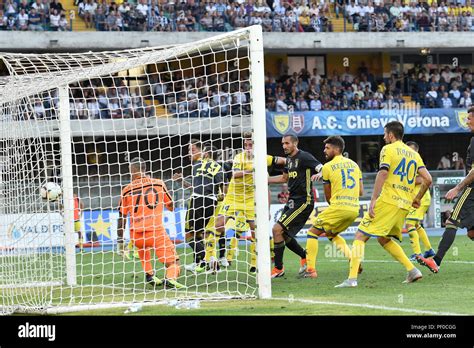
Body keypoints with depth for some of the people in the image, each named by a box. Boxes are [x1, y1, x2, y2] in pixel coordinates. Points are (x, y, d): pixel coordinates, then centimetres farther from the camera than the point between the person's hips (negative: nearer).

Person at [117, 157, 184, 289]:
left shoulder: (127, 190, 5)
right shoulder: (158, 184, 5)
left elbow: (121, 218, 9)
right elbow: (172, 207, 18)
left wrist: (120, 241, 16)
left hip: (136, 235, 2)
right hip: (156, 231, -2)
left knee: (143, 247, 38)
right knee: (173, 262, 0)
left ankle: (149, 275, 28)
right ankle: (170, 278, -31)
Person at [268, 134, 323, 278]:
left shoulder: (304, 157, -13)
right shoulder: (289, 159, 14)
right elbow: (285, 178, 31)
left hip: (303, 201, -9)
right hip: (292, 201, 9)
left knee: (277, 229, -14)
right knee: (283, 234, 12)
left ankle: (278, 269, -5)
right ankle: (305, 257, 31)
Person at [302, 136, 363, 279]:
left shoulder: (328, 167, -1)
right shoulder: (354, 164, 15)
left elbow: (328, 196, 6)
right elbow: (361, 192, 16)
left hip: (338, 207, -6)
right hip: (355, 209, 6)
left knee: (313, 232, 7)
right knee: (331, 233, 27)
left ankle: (311, 270, -4)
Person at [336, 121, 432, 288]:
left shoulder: (388, 149, -1)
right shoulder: (414, 154, 18)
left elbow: (382, 174, -14)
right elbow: (428, 179, 9)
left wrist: (373, 201, -18)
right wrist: (417, 199, 22)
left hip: (388, 201, -7)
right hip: (405, 205, 7)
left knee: (360, 237, -4)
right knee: (384, 239, 23)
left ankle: (352, 278, -17)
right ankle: (412, 270, 11)